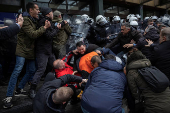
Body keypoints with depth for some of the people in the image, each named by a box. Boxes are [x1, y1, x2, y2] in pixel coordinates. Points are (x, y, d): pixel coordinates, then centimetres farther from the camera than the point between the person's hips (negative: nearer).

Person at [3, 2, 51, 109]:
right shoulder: (25, 20, -14)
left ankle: (19, 90, 25)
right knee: (18, 70, -16)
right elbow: (33, 34, -22)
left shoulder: (34, 20, 14)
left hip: (30, 51, 9)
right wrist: (44, 27, -18)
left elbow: (37, 33, 15)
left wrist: (46, 26, 3)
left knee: (31, 71, 10)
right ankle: (8, 97, -11)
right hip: (23, 50, -9)